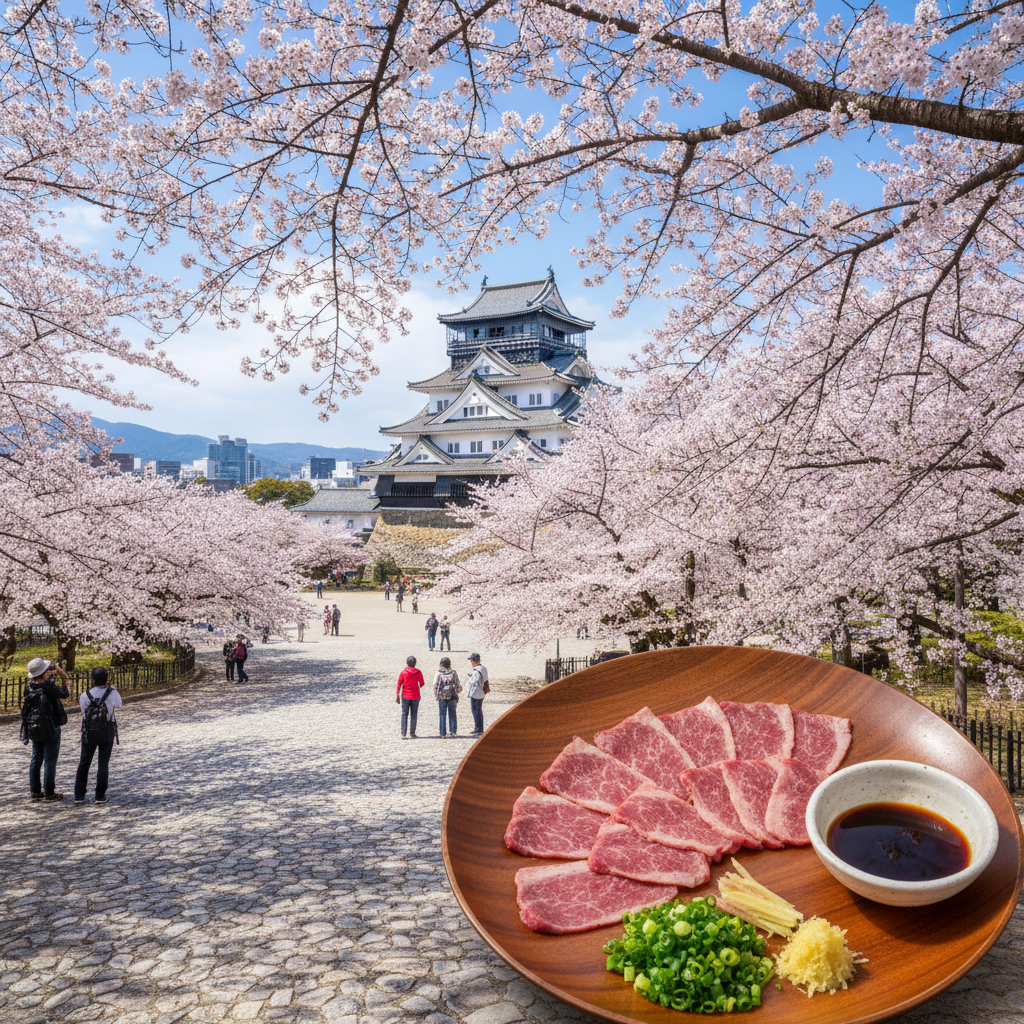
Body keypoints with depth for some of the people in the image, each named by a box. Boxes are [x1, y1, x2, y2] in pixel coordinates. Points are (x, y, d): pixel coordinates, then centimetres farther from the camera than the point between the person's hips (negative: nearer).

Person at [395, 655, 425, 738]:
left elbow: (399, 685, -6)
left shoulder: (403, 672, -8)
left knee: (404, 714, 7)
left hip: (405, 697, 0)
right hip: (415, 697, 0)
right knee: (413, 715, 7)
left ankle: (403, 734, 3)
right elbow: (422, 684, 7)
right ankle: (412, 734, 9)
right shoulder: (418, 672, -5)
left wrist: (397, 696, 2)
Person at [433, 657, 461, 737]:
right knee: (452, 714, 12)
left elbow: (435, 686, -5)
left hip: (442, 697, -1)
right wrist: (457, 691, 20)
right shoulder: (454, 673, -4)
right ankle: (453, 731, 12)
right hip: (452, 697, 1)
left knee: (442, 715, 5)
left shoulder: (439, 674, -6)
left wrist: (436, 695, 9)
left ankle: (443, 733, 5)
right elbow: (458, 685, 0)